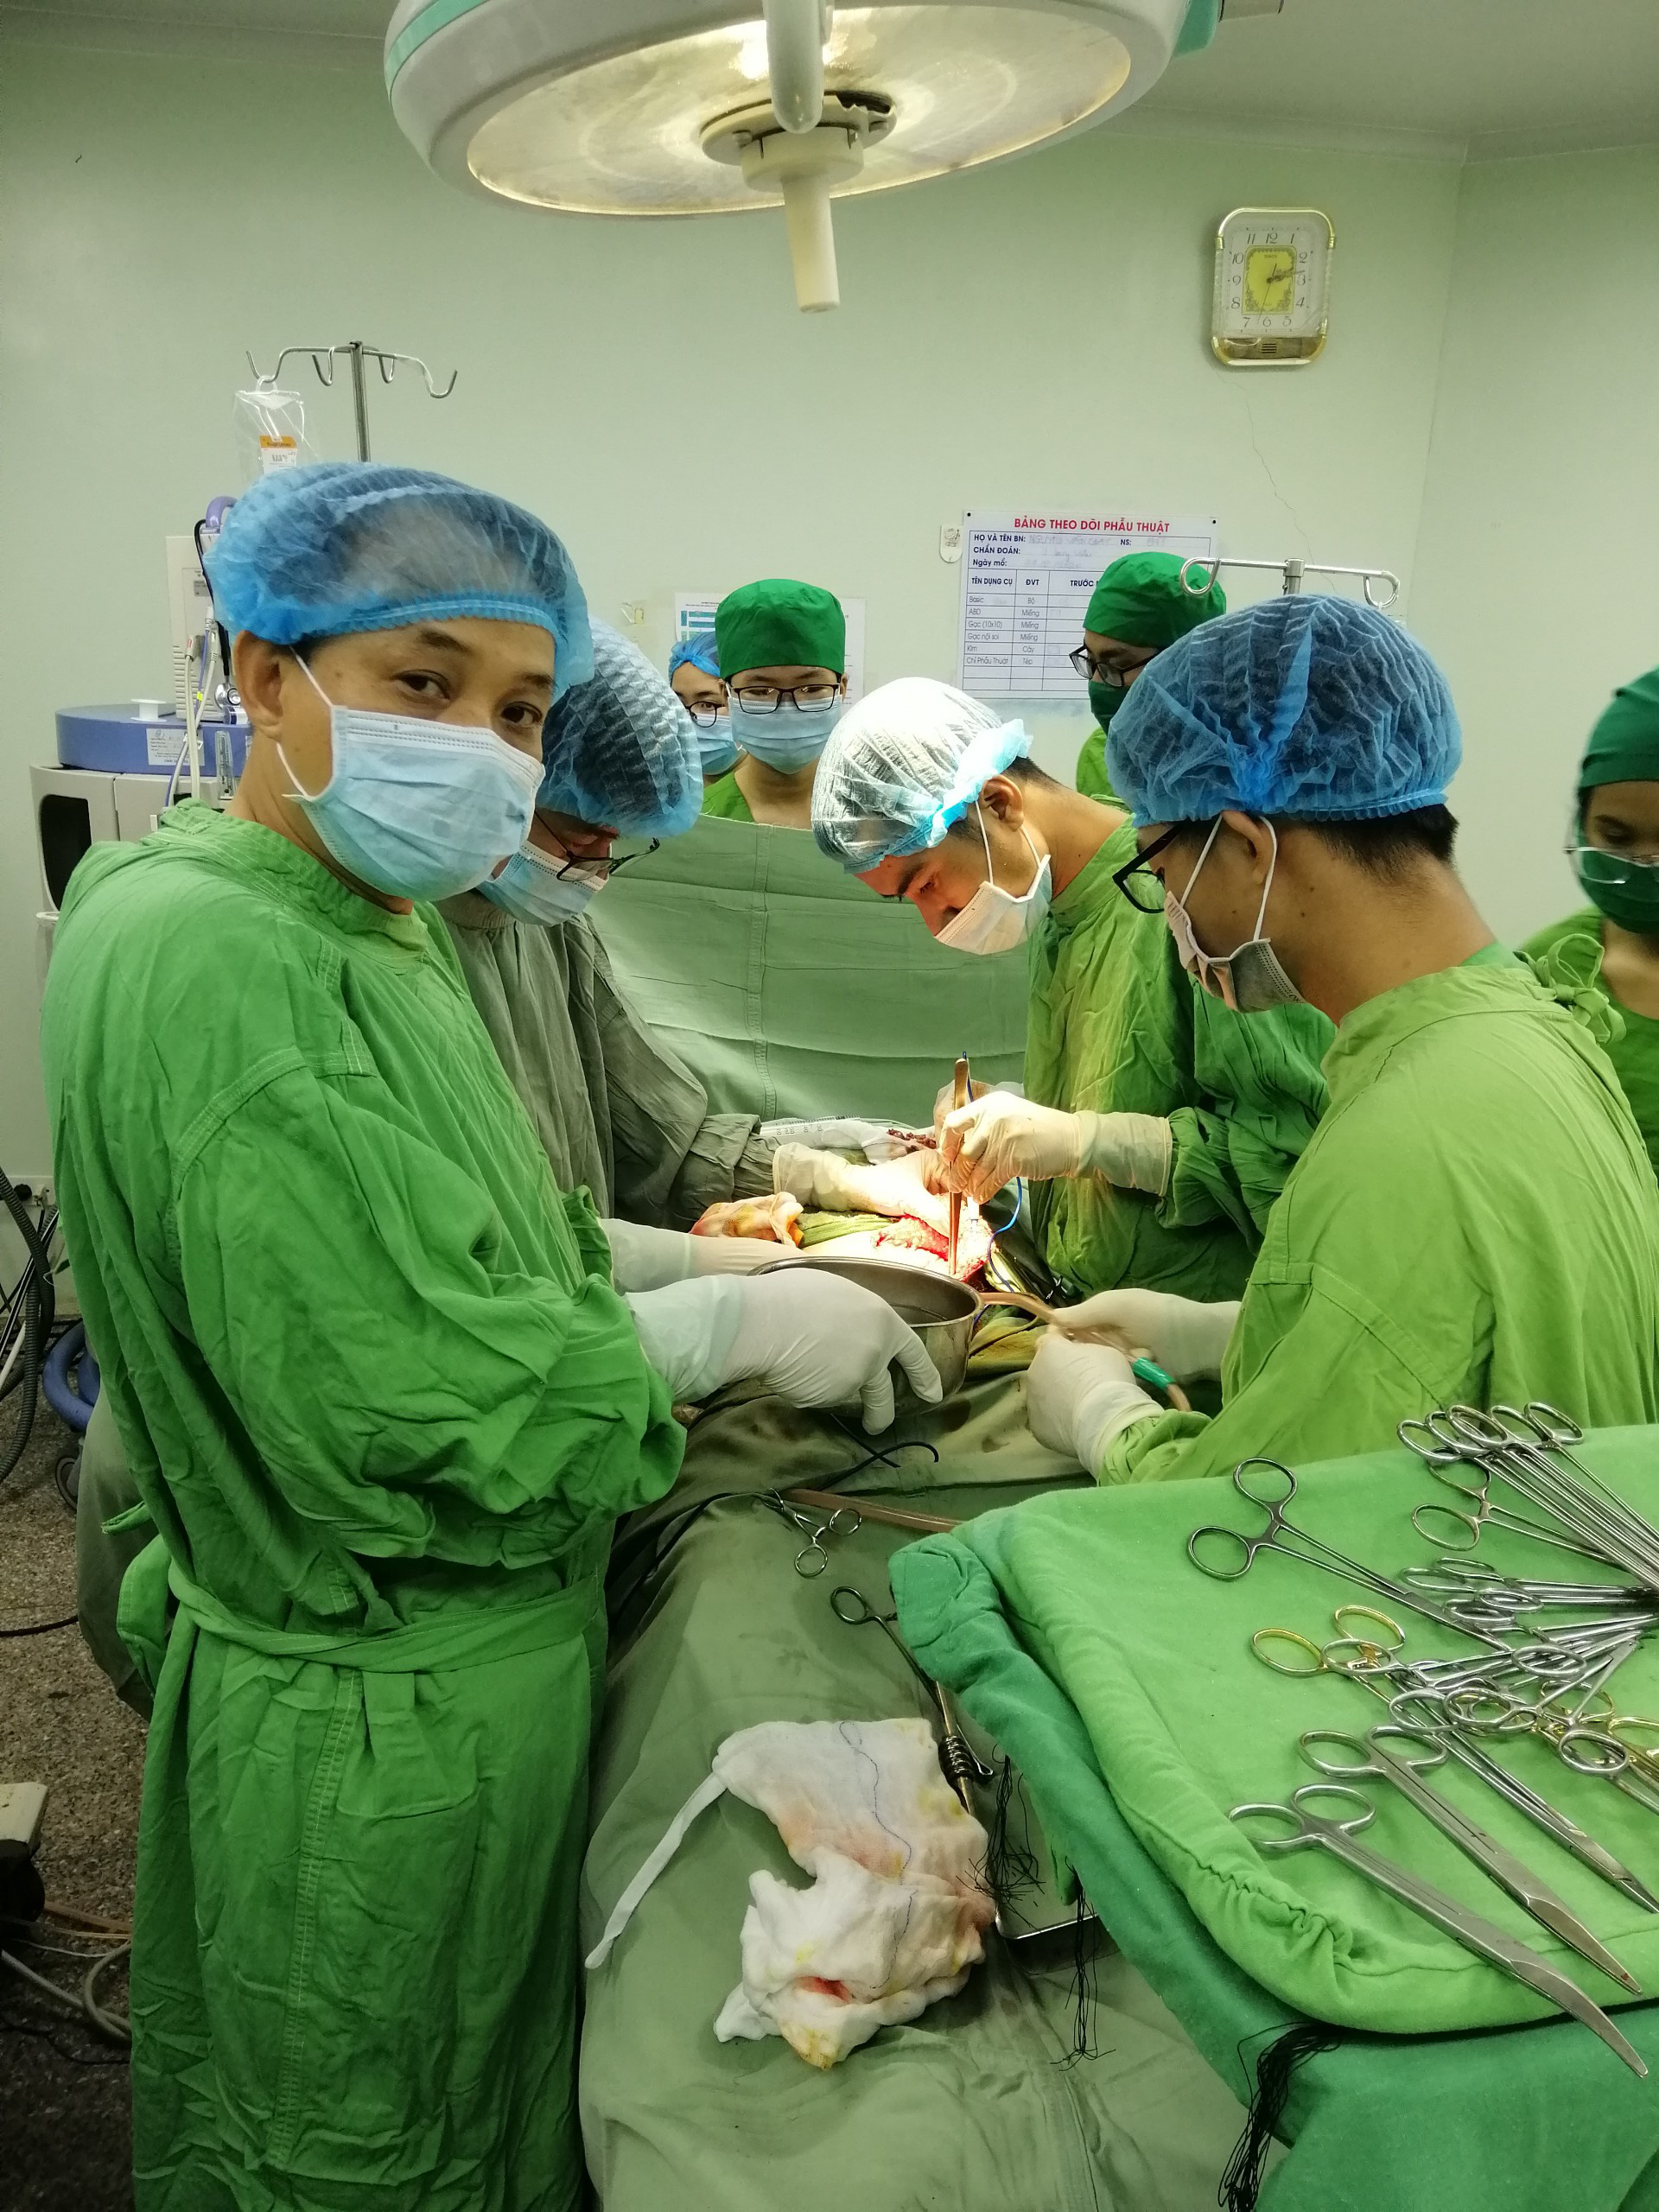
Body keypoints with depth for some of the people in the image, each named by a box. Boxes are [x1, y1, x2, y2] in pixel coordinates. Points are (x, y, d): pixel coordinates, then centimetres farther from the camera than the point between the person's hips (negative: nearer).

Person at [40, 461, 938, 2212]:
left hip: (455, 1655, 9)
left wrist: (693, 1257, 1)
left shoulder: (356, 924, 5)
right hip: (385, 1728, -9)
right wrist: (729, 1327, -19)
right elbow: (413, 1401, -30)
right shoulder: (211, 958, -27)